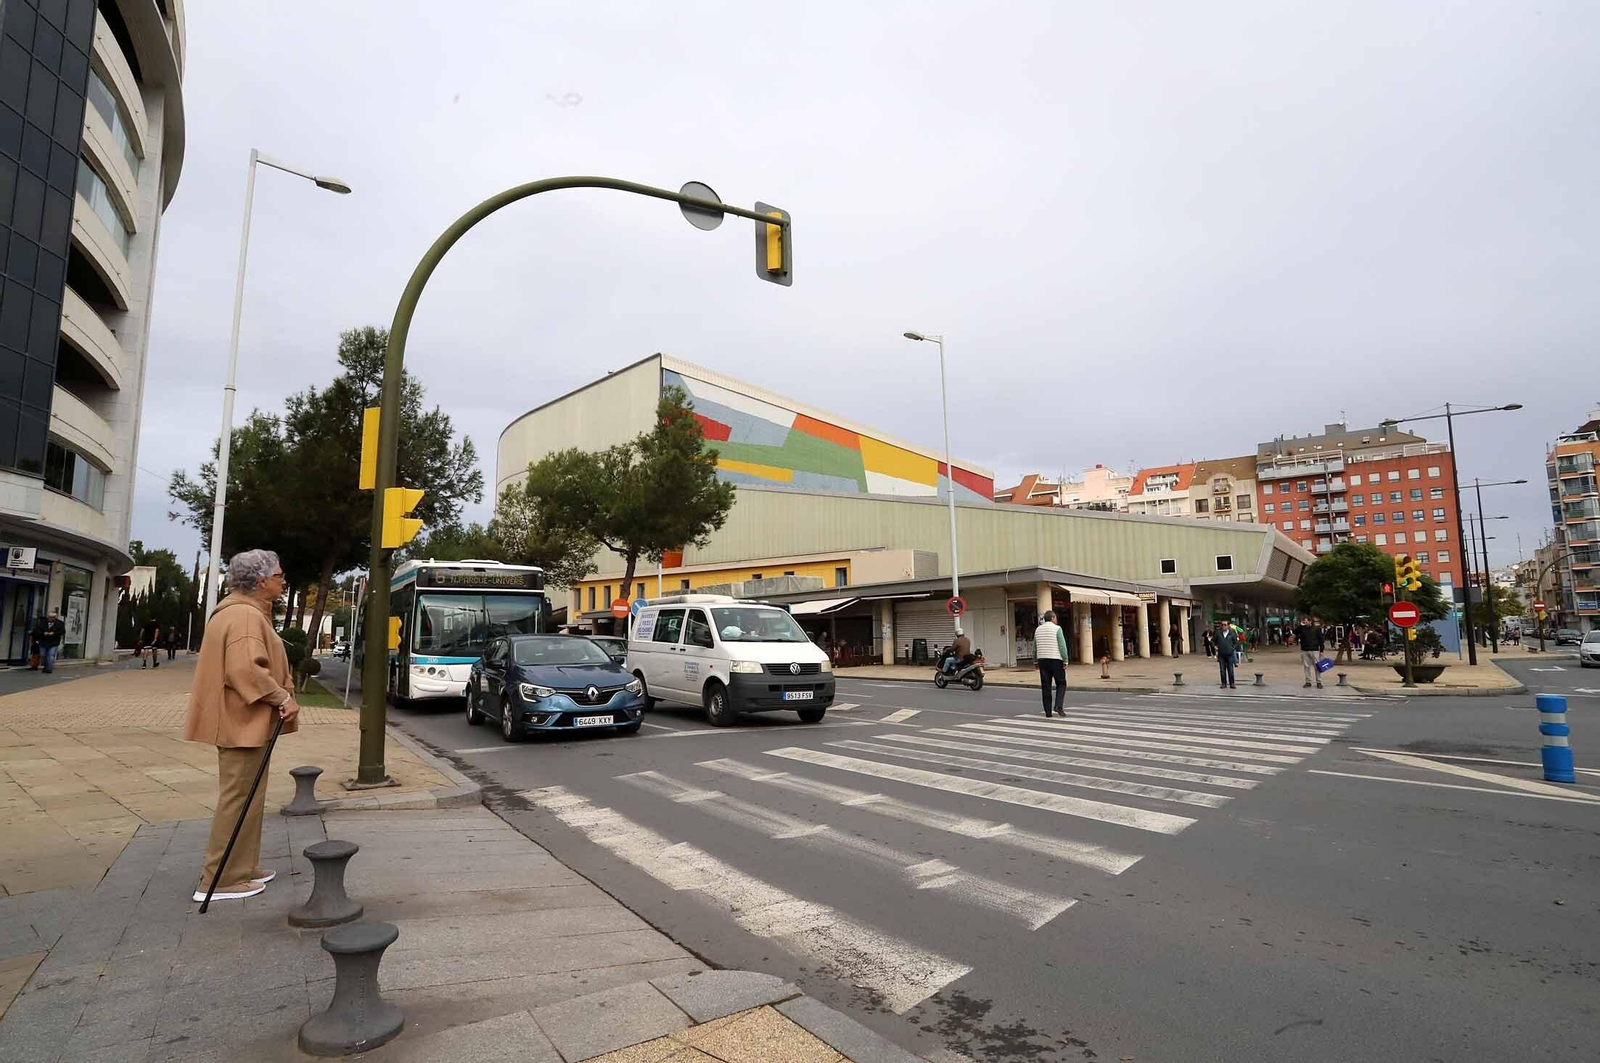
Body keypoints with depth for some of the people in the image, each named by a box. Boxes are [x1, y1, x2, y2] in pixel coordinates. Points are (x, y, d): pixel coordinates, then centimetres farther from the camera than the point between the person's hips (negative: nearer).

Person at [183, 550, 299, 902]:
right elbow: (246, 669, -29)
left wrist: (279, 696, 19)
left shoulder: (238, 611, 16)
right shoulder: (246, 616, -19)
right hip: (243, 722, -11)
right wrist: (282, 698, -22)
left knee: (245, 797, 18)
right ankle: (222, 879, 5)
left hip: (241, 720, 11)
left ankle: (242, 868, 27)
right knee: (239, 799, -3)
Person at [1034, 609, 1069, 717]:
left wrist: (1035, 661, 21)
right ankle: (1058, 706, -9)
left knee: (1045, 686, 5)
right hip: (1056, 660, -4)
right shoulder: (1057, 628, -5)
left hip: (1042, 660, 5)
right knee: (1061, 683, 8)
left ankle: (1048, 712, 6)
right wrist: (1065, 661, -8)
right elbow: (1062, 646, -11)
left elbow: (1035, 648, 14)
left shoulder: (1038, 629, 11)